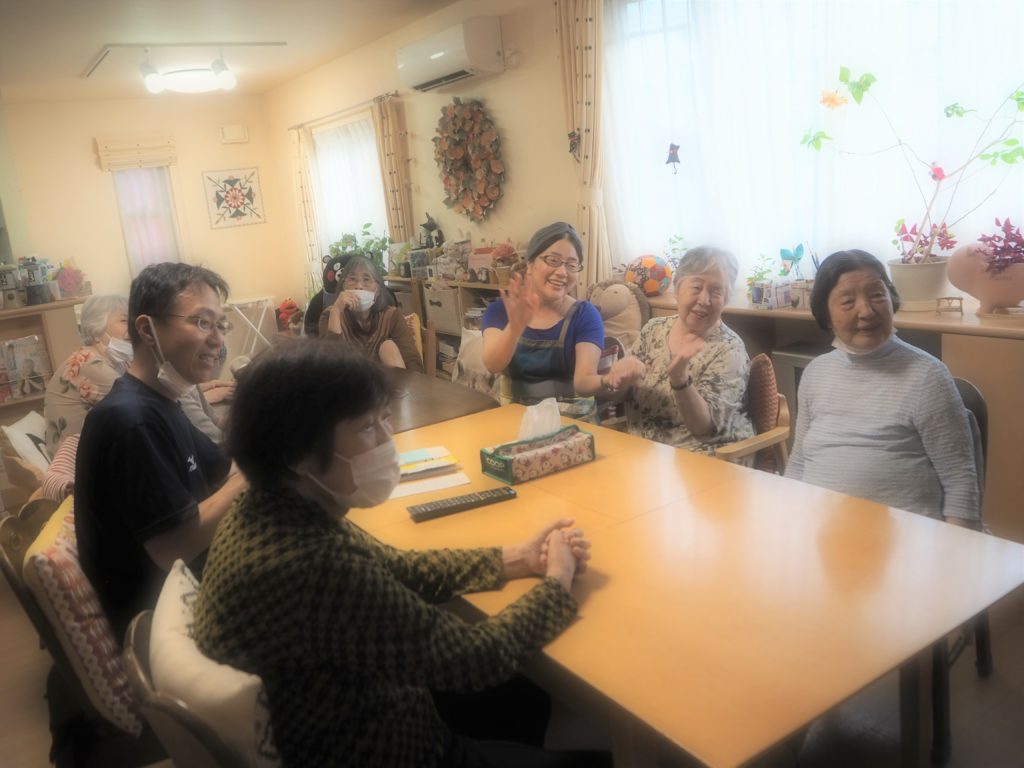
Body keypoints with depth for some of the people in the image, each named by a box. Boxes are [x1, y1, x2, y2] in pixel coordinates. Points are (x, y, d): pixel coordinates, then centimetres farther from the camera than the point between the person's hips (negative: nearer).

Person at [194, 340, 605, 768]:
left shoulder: (270, 511, -10)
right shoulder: (314, 568, -38)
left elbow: (393, 570, 3)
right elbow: (476, 658, -26)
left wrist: (518, 559, -3)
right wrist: (557, 581, -9)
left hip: (345, 715, 7)